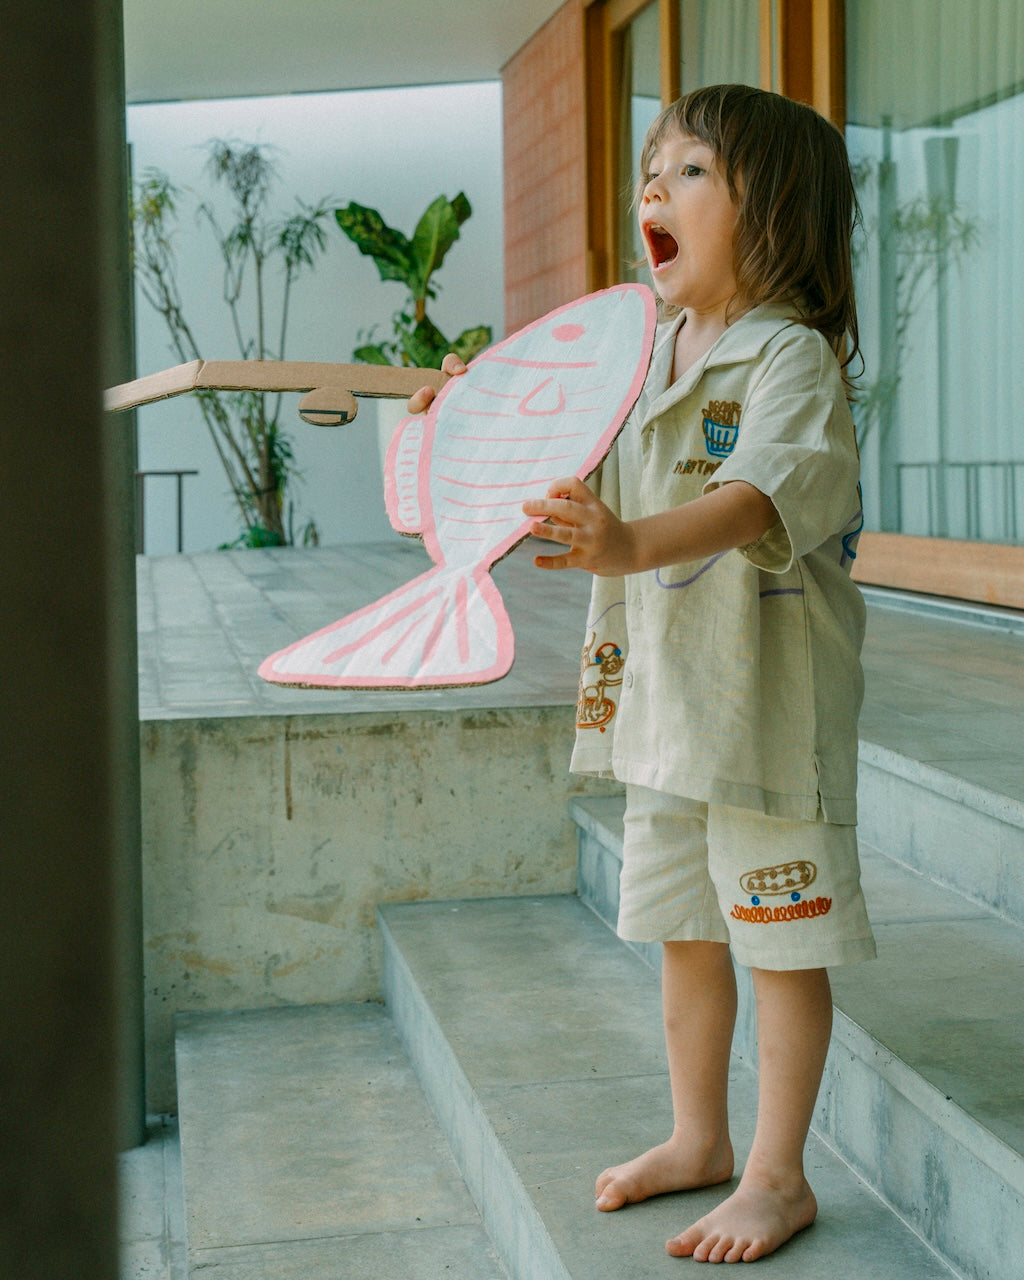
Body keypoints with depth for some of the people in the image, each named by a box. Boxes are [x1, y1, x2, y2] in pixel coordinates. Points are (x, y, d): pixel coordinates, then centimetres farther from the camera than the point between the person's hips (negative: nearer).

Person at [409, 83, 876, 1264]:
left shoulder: (791, 356, -15)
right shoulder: (645, 353, 10)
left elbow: (759, 496, -33)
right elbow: (597, 486, 25)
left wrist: (634, 544, -50)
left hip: (766, 692, -8)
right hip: (659, 692, 8)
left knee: (780, 941, 4)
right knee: (683, 929, 17)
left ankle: (778, 1177, 17)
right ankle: (699, 1137, 33)